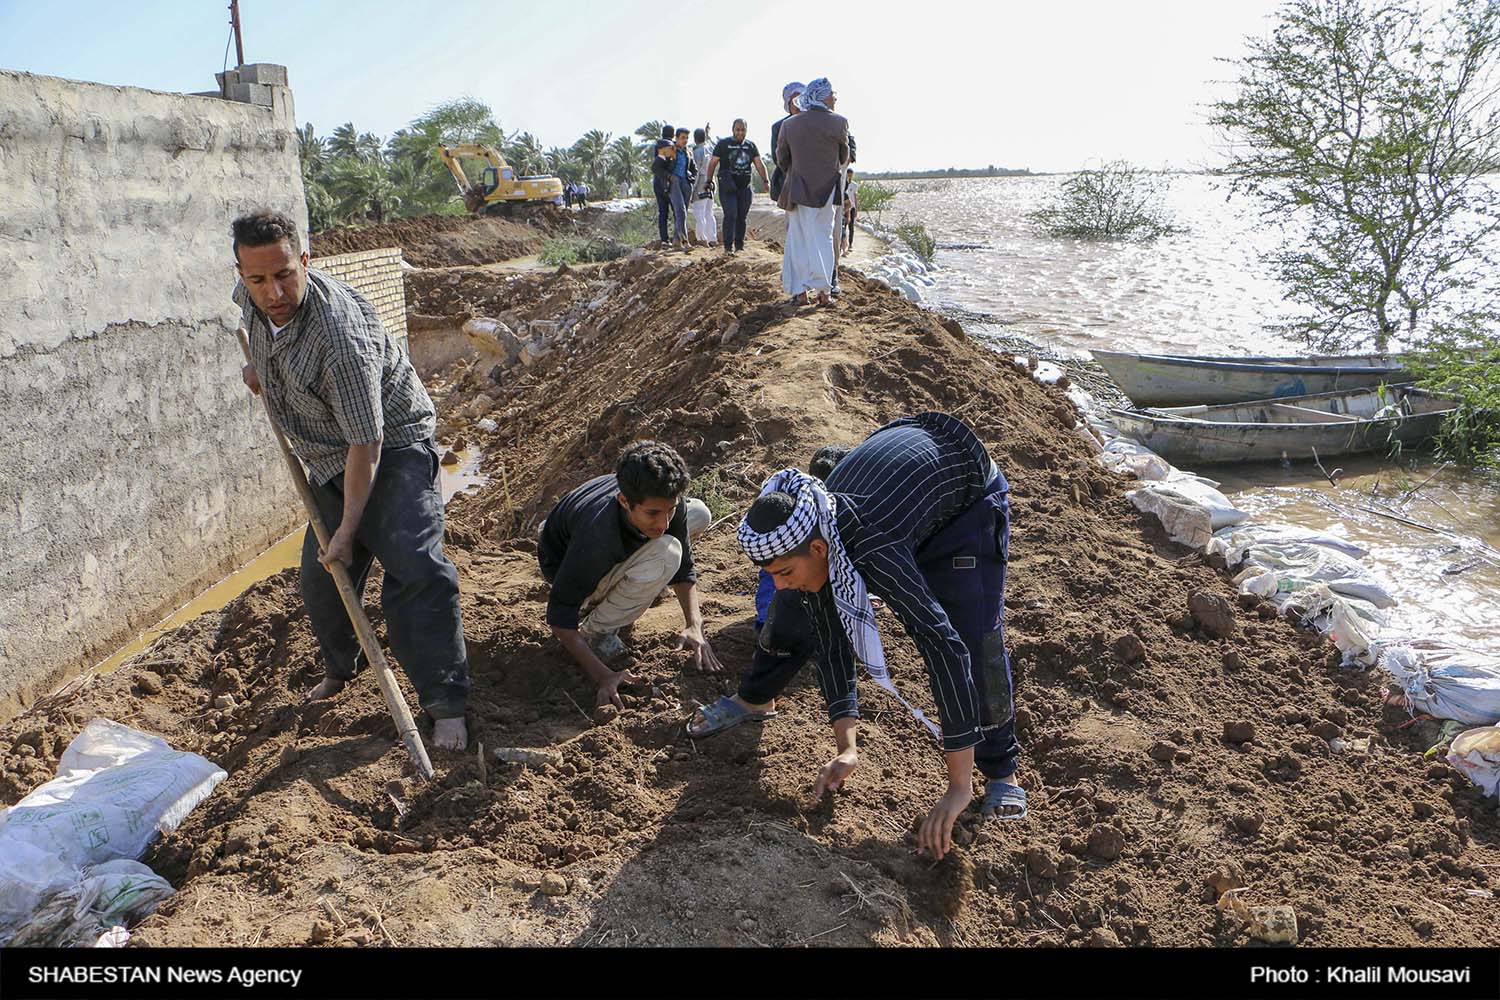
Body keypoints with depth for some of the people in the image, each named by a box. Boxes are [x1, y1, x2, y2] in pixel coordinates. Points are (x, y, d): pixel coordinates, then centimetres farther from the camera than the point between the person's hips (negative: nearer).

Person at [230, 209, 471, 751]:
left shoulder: (339, 332, -35)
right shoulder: (251, 295, -10)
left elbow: (366, 442, -31)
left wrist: (348, 529, -27)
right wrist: (259, 367, 20)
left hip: (393, 446, -8)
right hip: (328, 457, 8)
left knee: (413, 569, -21)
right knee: (321, 578, 12)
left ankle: (446, 704, -16)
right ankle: (339, 668, 38)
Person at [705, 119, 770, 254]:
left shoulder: (751, 146, 13)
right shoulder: (723, 144, 4)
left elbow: (759, 164, 7)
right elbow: (713, 163, 4)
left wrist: (765, 180, -5)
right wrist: (709, 181, -4)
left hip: (745, 187, 4)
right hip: (727, 187, -4)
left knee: (742, 217, 6)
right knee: (731, 215, -13)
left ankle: (739, 245, 16)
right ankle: (728, 246, -9)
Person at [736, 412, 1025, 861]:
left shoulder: (871, 549, -46)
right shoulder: (807, 537, -24)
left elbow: (946, 648, -51)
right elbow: (832, 639, -16)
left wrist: (959, 786, -50)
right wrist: (846, 747, -20)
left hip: (968, 491, -7)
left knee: (976, 633, -17)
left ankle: (1000, 769, 2)